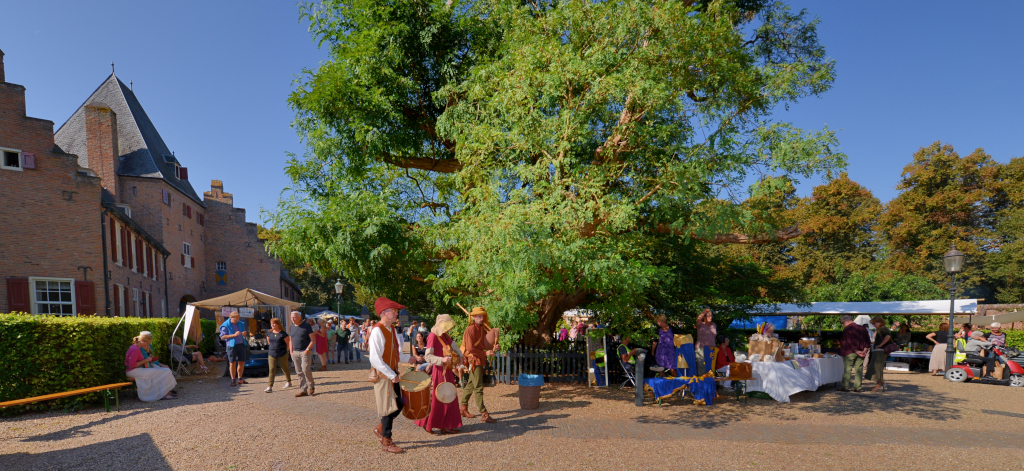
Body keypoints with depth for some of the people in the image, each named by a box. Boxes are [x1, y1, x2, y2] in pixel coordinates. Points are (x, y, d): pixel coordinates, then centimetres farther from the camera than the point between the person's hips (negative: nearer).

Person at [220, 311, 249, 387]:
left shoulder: (240, 323, 13)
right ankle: (233, 380, 10)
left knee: (242, 362, 7)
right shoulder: (226, 325, -5)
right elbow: (222, 336, -9)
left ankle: (239, 379, 19)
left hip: (241, 345, 5)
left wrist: (244, 333, 1)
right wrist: (234, 335, -18)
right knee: (232, 363, 0)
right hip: (232, 346, -5)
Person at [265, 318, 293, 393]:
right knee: (272, 370, -4)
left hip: (282, 355, -3)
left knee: (285, 368, 11)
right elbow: (268, 342, 19)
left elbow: (288, 343, -5)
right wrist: (272, 349, 13)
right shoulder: (269, 333, 5)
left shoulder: (283, 333, -10)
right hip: (272, 355, 4)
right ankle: (270, 387, -6)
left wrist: (285, 351, -3)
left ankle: (289, 382, 30)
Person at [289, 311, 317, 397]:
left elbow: (313, 339, -6)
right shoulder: (291, 328, 12)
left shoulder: (306, 326, -5)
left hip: (305, 352, -6)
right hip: (295, 352, 6)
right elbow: (290, 341, 19)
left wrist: (308, 349, -15)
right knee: (299, 372, 5)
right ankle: (303, 390, 10)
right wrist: (291, 351, 7)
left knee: (306, 369, -12)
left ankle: (311, 386, 7)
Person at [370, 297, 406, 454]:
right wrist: (391, 375, -22)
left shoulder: (393, 329, 9)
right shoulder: (377, 331, -18)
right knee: (389, 408, 0)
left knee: (399, 405, 11)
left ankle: (380, 429, 33)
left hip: (393, 374, 8)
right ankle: (387, 442, 15)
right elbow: (375, 359, -24)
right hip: (383, 375, -8)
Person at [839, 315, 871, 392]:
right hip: (861, 353, 6)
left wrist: (856, 351, -13)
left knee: (847, 369, -1)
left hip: (849, 352, -6)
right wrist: (865, 350, 1)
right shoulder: (862, 328, 12)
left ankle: (845, 387, -1)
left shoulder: (847, 329, -10)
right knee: (859, 370, 8)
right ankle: (857, 387, 9)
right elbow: (868, 341, 9)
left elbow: (849, 342, -17)